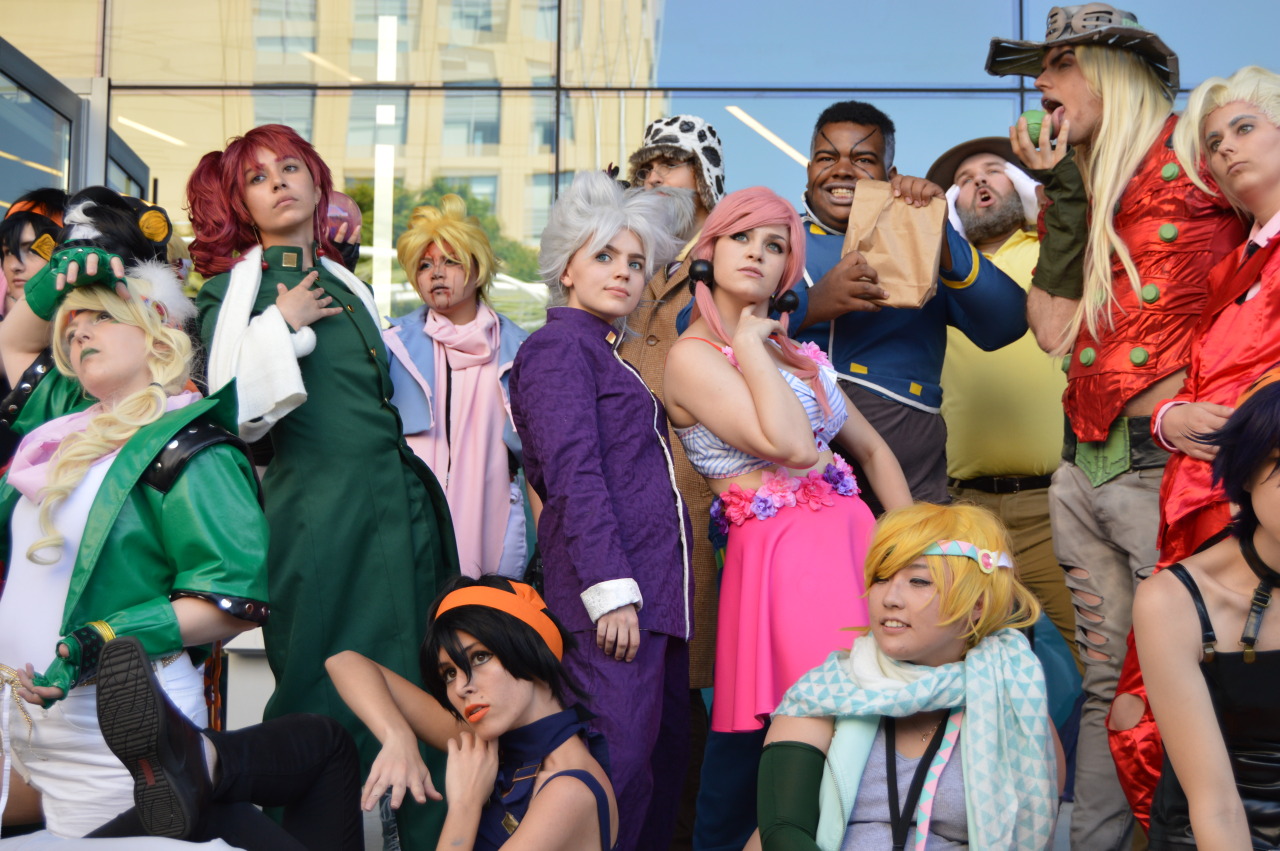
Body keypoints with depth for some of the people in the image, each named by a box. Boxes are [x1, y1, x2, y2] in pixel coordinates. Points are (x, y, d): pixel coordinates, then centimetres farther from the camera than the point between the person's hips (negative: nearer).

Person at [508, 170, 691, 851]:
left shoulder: (611, 355, 23)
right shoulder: (559, 346, -3)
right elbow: (573, 474, -14)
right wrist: (610, 588, -21)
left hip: (654, 588, 9)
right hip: (614, 588, -9)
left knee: (665, 756, 10)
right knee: (618, 765, -11)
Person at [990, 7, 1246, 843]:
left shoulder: (1192, 165, -2)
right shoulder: (1081, 191, 18)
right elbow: (1054, 329, 4)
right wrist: (1062, 190, 3)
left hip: (1168, 465, -7)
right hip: (1087, 468, 7)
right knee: (1104, 680, 11)